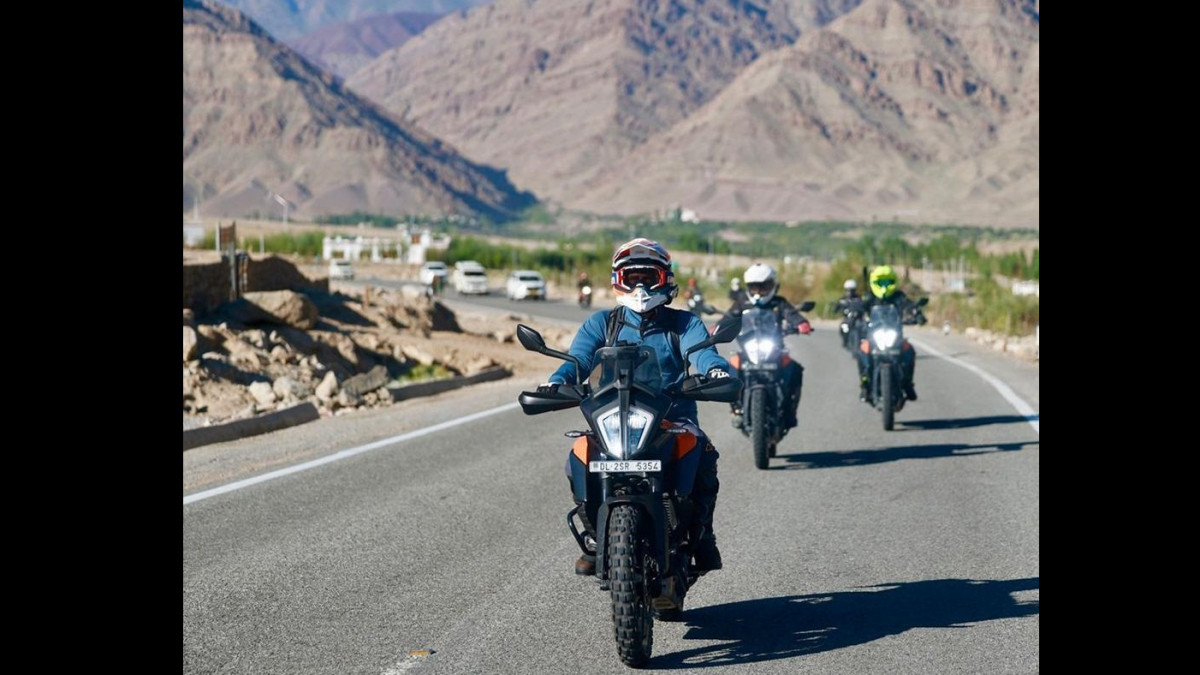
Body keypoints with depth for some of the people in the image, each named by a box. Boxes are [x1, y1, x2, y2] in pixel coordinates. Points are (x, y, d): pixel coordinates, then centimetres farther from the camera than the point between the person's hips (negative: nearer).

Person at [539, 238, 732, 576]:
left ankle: (701, 532, -10)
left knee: (702, 453, -31)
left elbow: (702, 352, -8)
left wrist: (716, 369, -33)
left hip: (673, 418, -1)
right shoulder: (601, 323, 15)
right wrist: (557, 381, -25)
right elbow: (579, 357, -1)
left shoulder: (684, 323, 13)